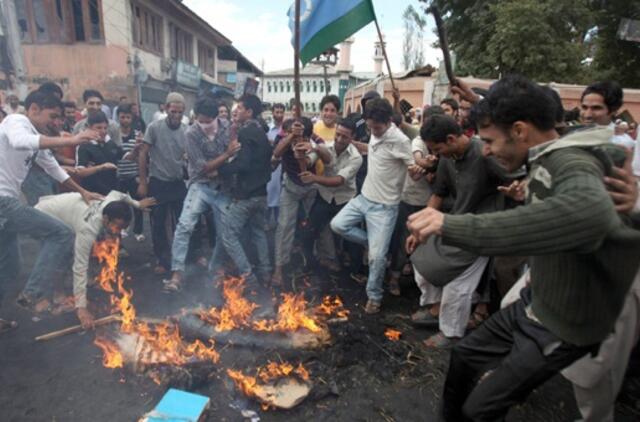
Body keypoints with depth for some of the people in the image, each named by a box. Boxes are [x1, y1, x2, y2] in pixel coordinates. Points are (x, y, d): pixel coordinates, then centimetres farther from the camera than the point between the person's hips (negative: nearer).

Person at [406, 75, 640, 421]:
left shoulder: (573, 165, -29)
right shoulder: (549, 160, 0)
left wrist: (451, 224, -58)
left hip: (560, 328, -8)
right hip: (534, 304, 9)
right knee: (464, 356, 18)